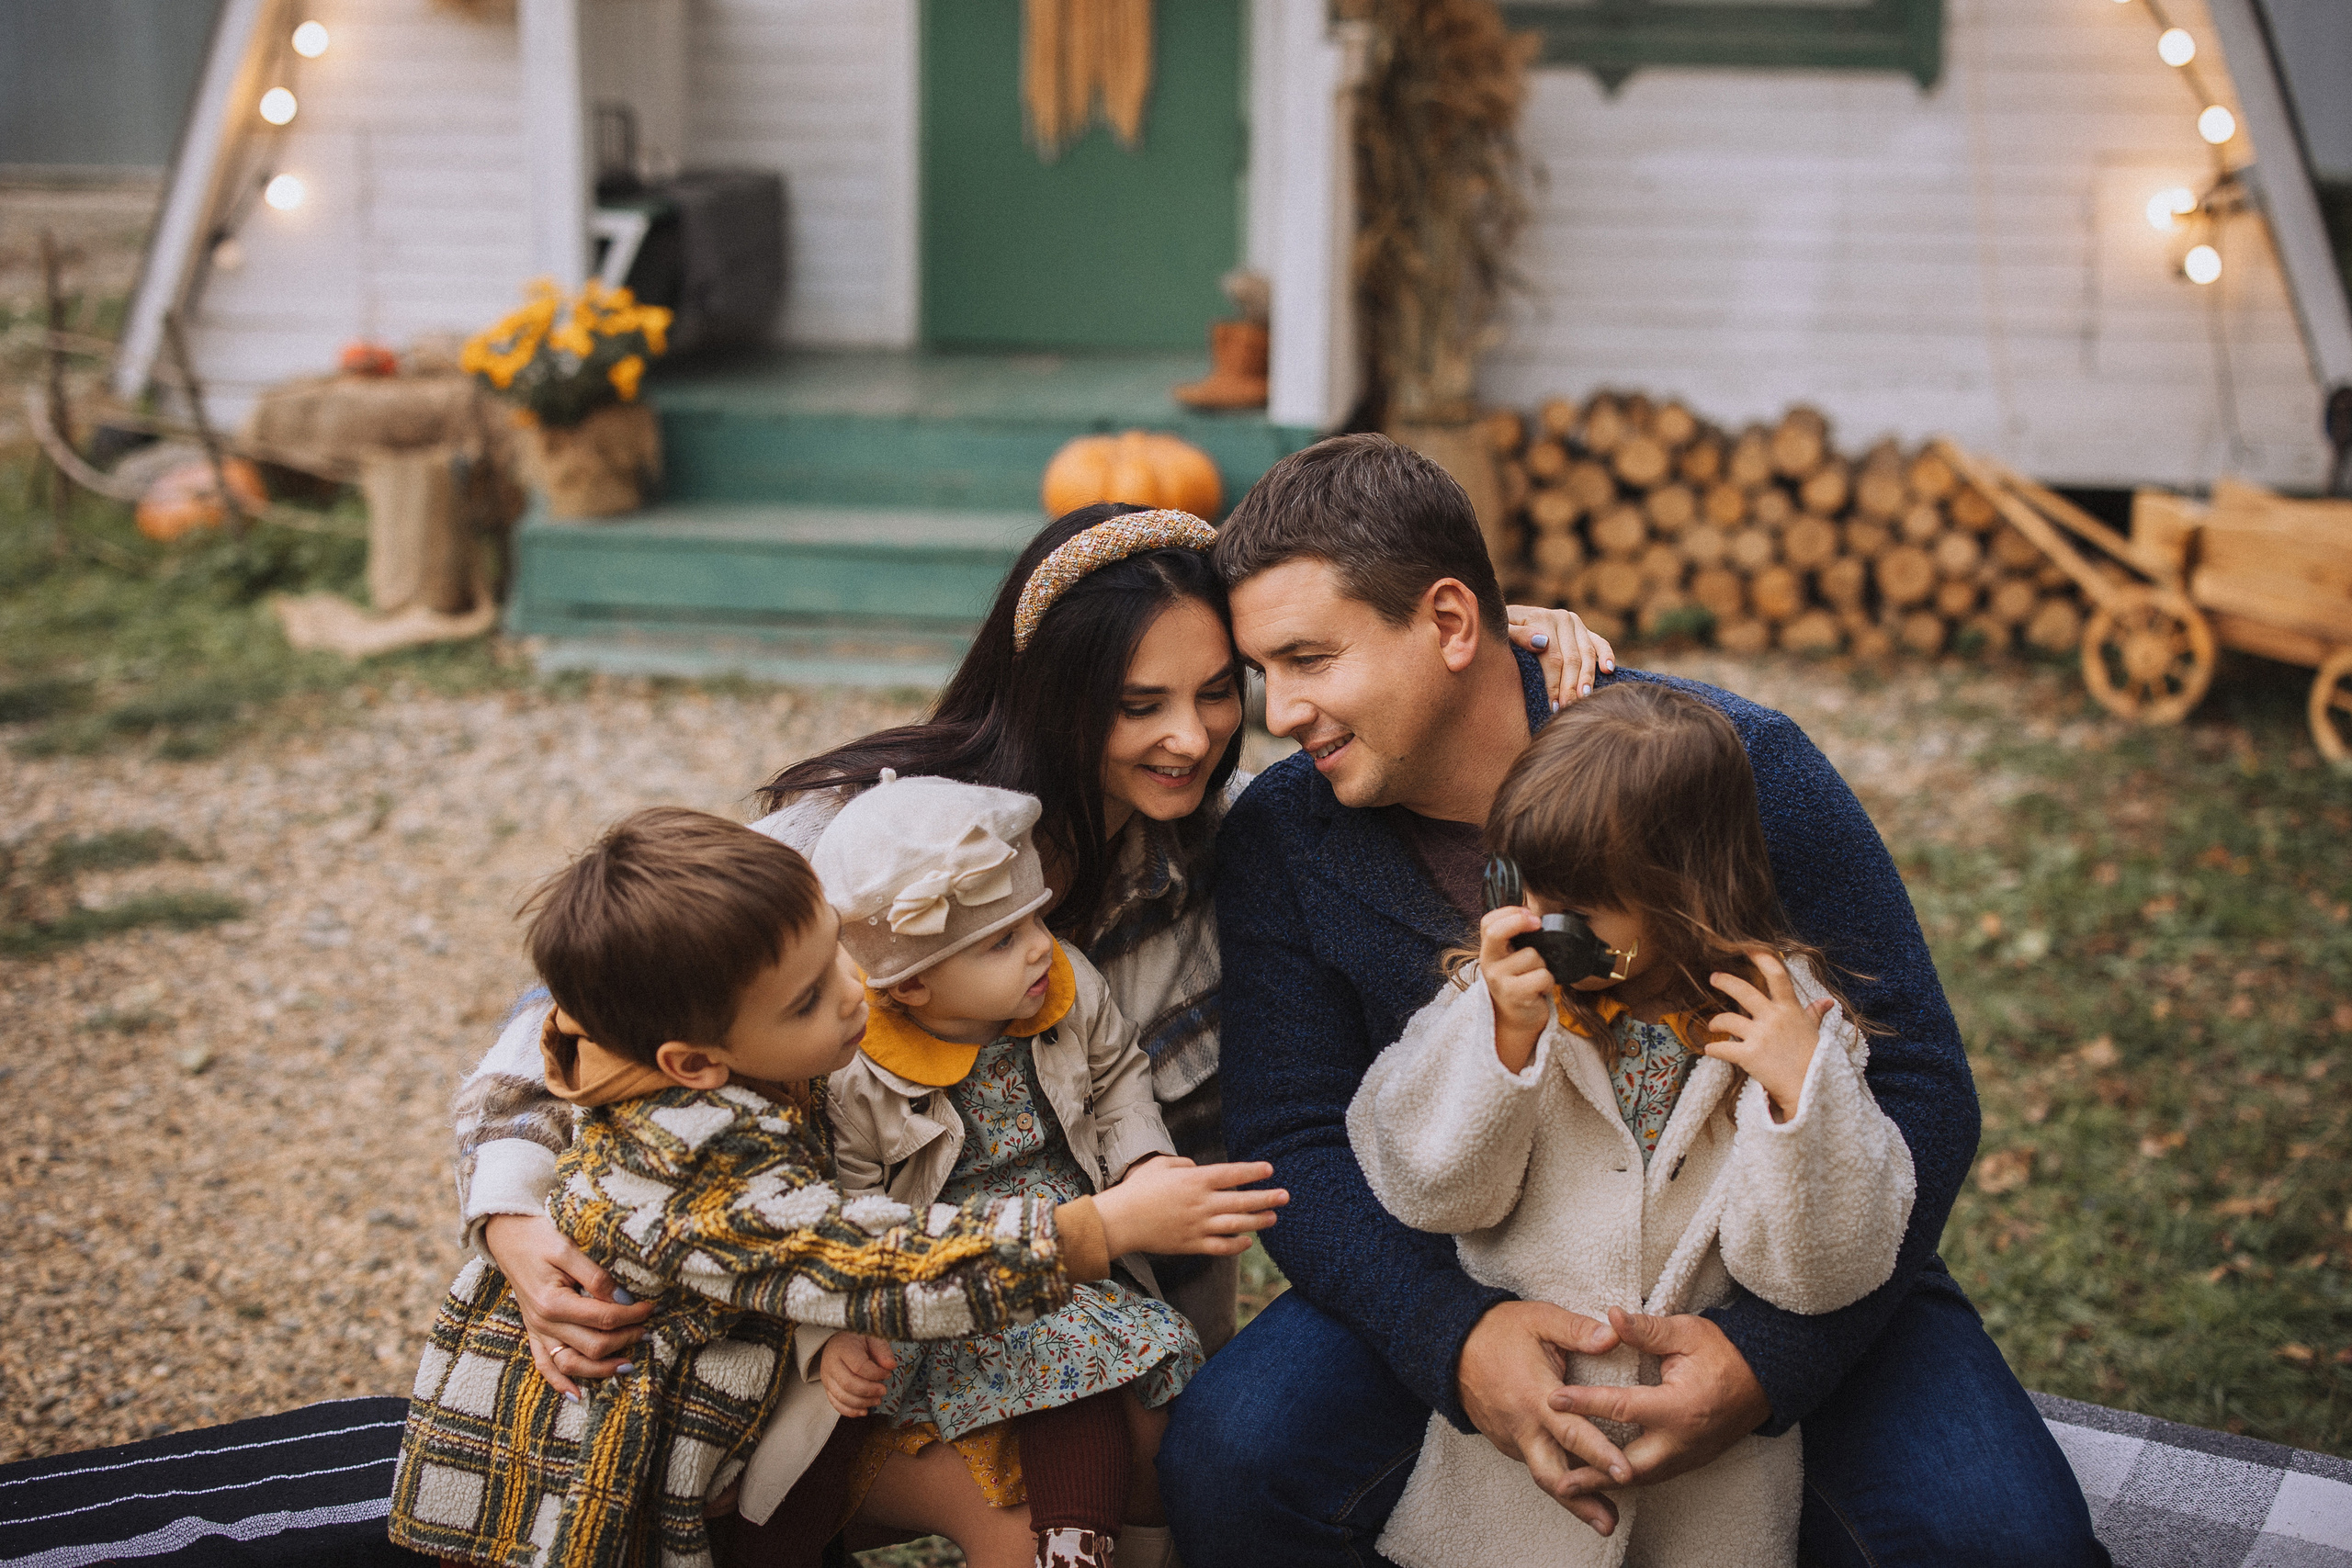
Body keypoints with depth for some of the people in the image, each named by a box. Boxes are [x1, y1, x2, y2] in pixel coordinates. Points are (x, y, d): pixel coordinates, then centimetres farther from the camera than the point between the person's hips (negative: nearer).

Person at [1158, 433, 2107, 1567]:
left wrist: (1768, 1355, -27)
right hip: (1473, 1285, 2)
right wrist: (1456, 1337, -28)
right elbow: (1296, 1145, -8)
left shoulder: (1735, 765, -16)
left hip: (1782, 1278, -2)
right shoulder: (1279, 839, -7)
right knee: (1225, 1462, -24)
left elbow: (1912, 1088, -14)